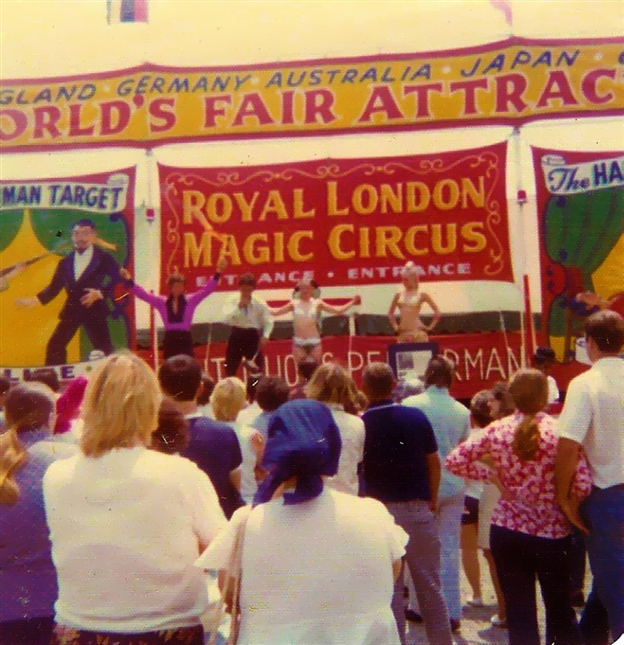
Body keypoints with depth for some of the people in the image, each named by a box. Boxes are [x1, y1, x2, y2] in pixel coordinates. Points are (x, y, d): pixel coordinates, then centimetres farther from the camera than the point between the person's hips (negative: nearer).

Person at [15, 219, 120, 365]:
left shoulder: (104, 258, -1)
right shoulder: (65, 262, 11)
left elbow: (117, 281, -10)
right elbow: (54, 287, 10)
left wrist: (100, 293, -22)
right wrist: (36, 300, -1)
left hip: (94, 310, -5)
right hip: (71, 310, 5)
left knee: (104, 348, -3)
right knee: (55, 345, 5)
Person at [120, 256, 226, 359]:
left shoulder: (190, 300, -1)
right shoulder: (161, 301, 4)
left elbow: (206, 290, -10)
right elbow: (143, 295, 1)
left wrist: (217, 274, -22)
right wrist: (129, 281, -9)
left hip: (185, 340, -2)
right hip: (170, 340, 2)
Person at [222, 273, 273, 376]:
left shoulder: (260, 303, -6)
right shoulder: (232, 301, -5)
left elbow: (268, 322, -1)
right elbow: (225, 319, -18)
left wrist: (265, 336, -16)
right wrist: (238, 306, -23)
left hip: (253, 336, 0)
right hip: (236, 335, 1)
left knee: (258, 370, 4)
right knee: (230, 370, 7)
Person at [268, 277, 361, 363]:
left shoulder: (317, 303, 1)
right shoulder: (294, 304, 4)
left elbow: (338, 311, 0)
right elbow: (276, 312, 9)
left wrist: (352, 303, -8)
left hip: (314, 342, -1)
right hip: (299, 342, 1)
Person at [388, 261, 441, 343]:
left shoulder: (421, 294, -1)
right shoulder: (399, 294, 7)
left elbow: (437, 312, 3)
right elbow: (390, 313, 20)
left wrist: (430, 327, 1)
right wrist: (395, 326, 12)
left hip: (418, 333, -3)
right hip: (403, 333, 3)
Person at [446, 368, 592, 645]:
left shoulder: (496, 430, -6)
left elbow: (454, 461, -6)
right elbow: (583, 485, -16)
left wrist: (490, 473, 3)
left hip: (508, 530, 1)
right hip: (553, 532, 0)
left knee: (519, 612, 12)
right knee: (560, 607, 22)